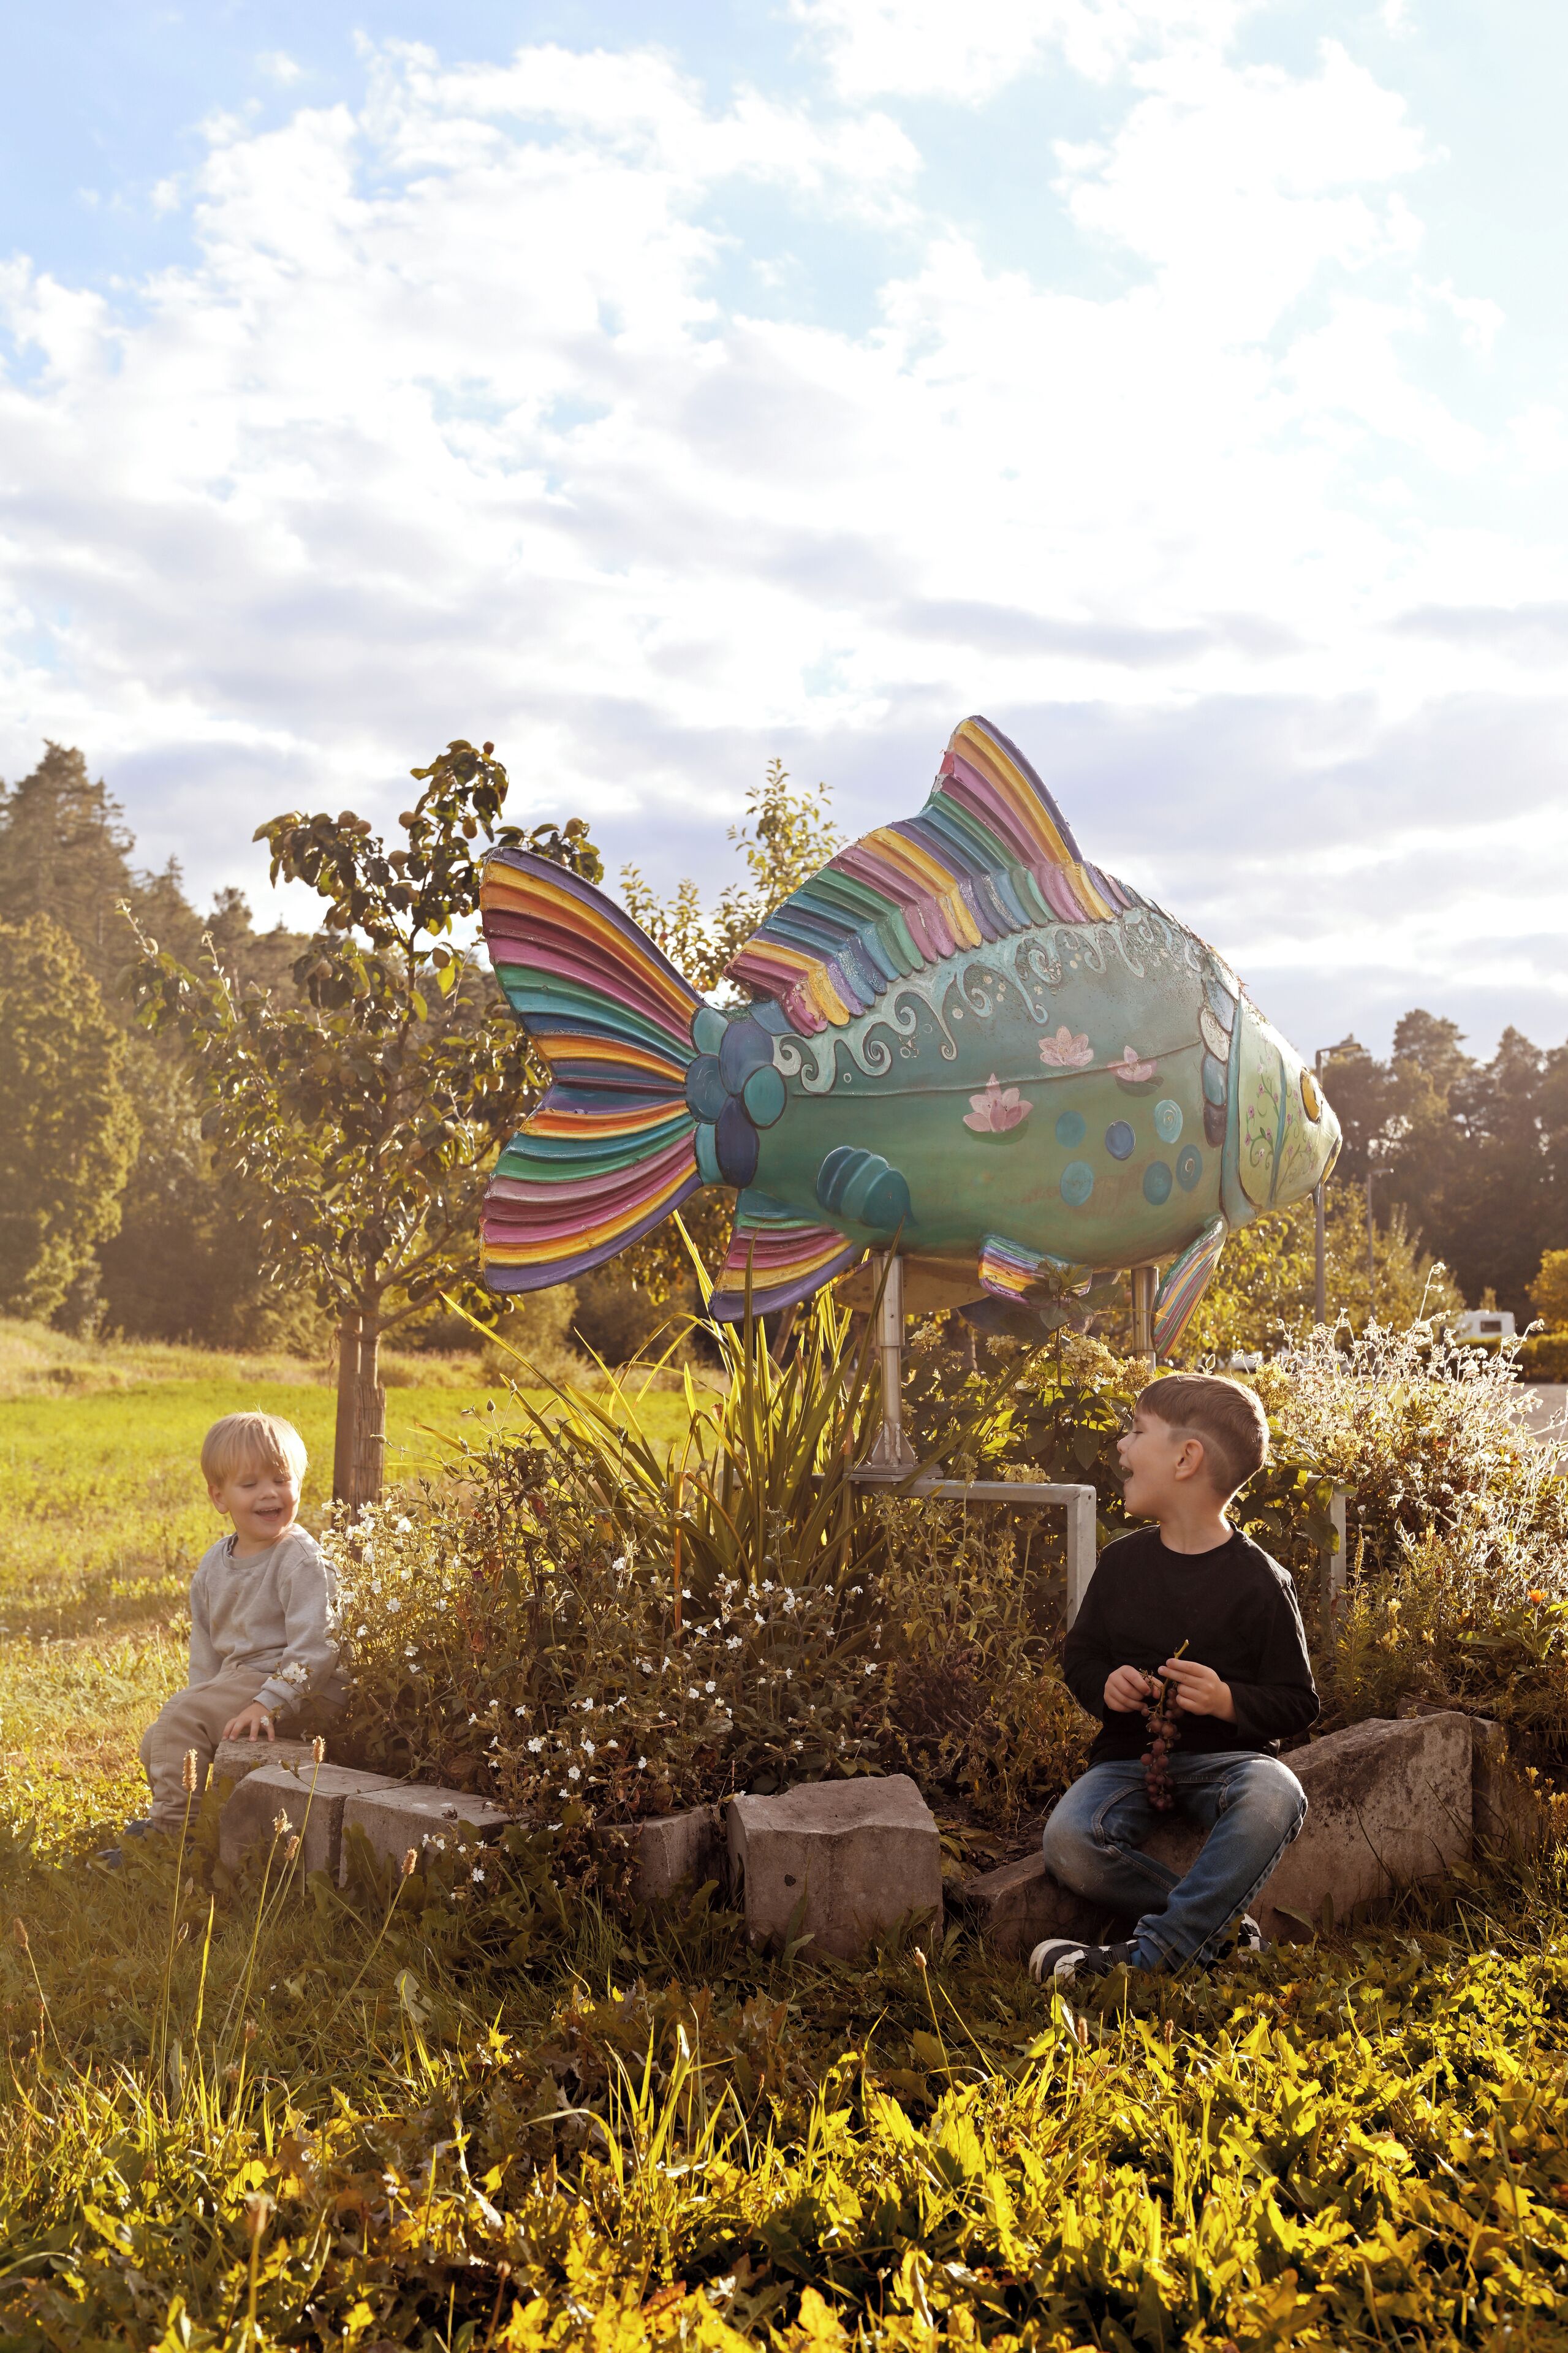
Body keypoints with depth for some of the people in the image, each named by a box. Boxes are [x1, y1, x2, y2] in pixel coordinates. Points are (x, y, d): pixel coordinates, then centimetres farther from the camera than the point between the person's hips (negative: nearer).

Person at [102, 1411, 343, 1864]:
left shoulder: (301, 1560, -16)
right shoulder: (215, 1564, 9)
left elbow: (314, 1648, -22)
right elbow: (206, 1645, 17)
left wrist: (268, 1703, -27)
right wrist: (205, 1695, 4)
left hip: (301, 1693, -9)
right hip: (238, 1682, 9)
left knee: (180, 1719, -19)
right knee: (157, 1742, 4)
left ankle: (168, 1830, -8)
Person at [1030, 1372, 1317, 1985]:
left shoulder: (1258, 1579, -4)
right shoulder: (1123, 1561, 8)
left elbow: (1297, 1702, 0)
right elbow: (1080, 1656, 19)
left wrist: (1229, 1701, -19)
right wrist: (1105, 1686, -4)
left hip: (1224, 1754, -3)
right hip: (1130, 1752, 3)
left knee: (1274, 1800, -38)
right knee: (1068, 1841, -29)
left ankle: (1151, 1953, -32)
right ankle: (1220, 1923, -16)